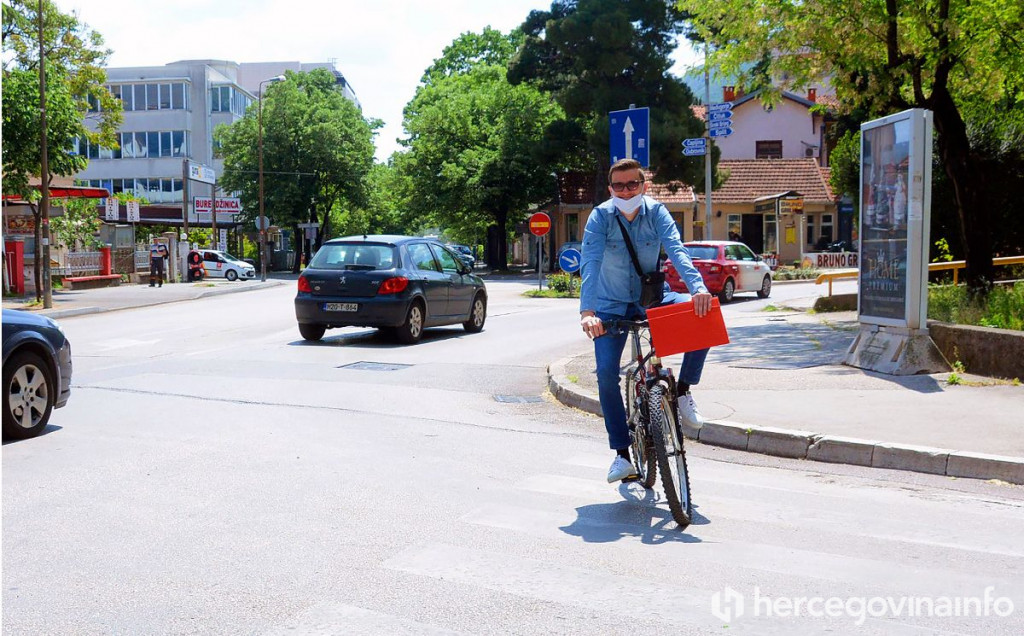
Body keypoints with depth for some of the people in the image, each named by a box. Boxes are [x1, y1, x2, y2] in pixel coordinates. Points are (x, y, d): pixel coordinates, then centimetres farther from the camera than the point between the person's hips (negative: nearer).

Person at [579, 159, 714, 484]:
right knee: (606, 374, -14)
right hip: (612, 306, -1)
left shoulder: (656, 212, -13)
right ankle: (622, 454, 0)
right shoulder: (600, 217, -16)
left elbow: (676, 250, -27)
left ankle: (683, 390, -4)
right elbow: (591, 263, -28)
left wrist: (698, 287, -46)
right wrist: (587, 311, -44)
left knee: (704, 315, -24)